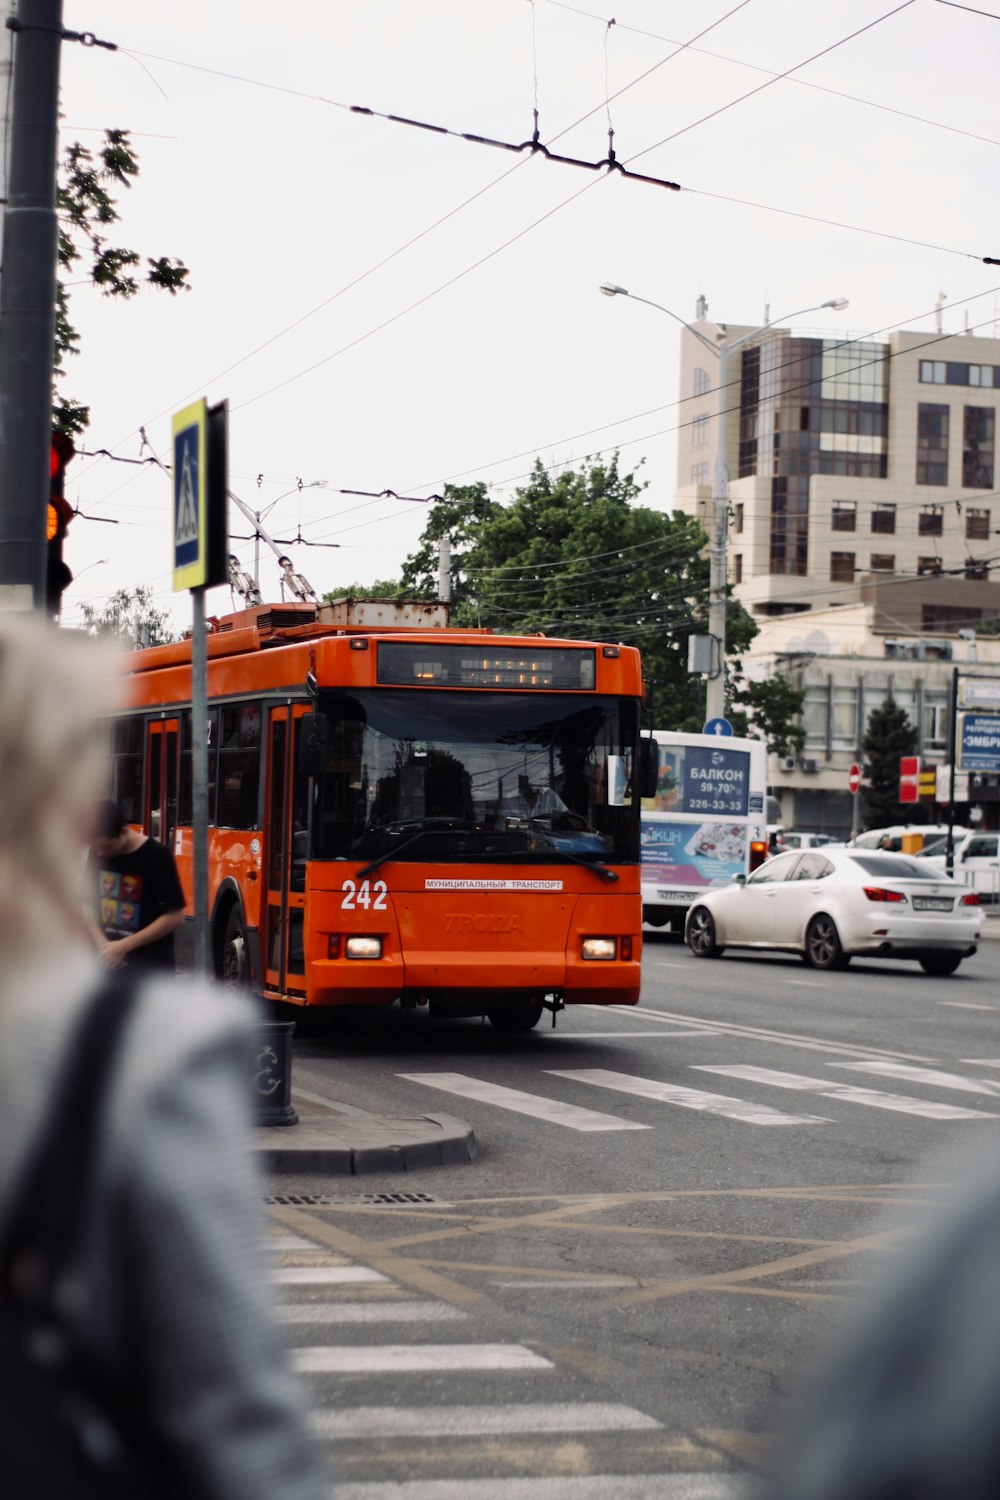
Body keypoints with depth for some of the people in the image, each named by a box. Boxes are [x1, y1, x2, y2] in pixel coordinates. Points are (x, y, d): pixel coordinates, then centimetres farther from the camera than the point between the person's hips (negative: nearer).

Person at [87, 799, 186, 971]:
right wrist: (102, 942, -7)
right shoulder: (97, 855, 1)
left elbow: (174, 917, -16)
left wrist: (125, 945, -20)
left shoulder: (157, 857, -15)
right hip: (110, 965, 5)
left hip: (152, 969, -5)